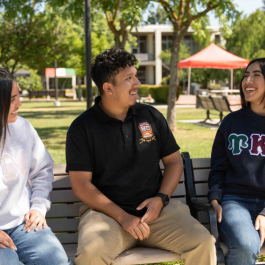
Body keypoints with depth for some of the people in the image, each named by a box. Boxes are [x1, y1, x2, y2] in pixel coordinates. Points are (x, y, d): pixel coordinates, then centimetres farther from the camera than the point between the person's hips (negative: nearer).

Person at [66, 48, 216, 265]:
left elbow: (174, 160, 16)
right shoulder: (82, 128, 0)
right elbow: (81, 184, -4)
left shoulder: (151, 117, 11)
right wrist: (122, 217, -14)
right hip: (107, 212, -3)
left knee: (203, 243, -19)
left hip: (156, 208, 3)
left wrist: (161, 198, -3)